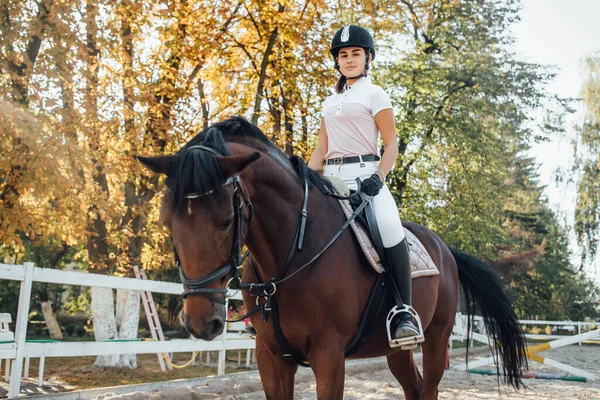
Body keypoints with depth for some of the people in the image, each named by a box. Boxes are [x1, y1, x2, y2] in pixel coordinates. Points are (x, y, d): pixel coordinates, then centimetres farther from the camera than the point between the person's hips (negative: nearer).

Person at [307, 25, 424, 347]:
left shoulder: (374, 95, 6)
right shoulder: (330, 102, 22)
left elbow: (391, 145, -2)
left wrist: (378, 177, -19)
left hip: (364, 173, -6)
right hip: (332, 178, 7)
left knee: (389, 226, -32)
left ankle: (404, 312, -27)